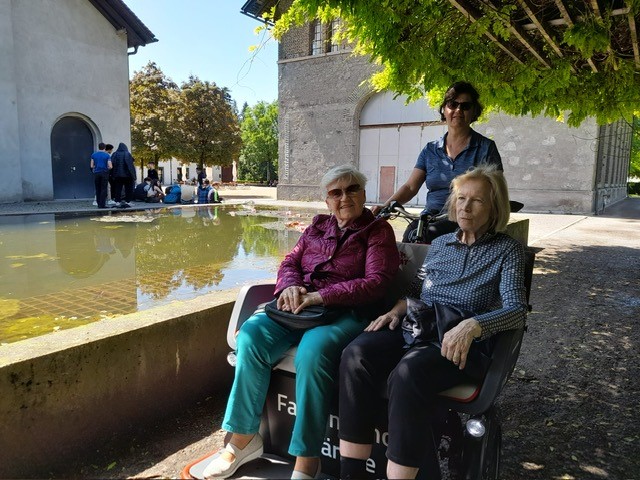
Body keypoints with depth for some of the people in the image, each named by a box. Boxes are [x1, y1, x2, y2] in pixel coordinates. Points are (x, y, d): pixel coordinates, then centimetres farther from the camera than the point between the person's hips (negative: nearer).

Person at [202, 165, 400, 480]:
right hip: (299, 307, 5)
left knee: (312, 353, -36)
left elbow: (376, 282, -7)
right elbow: (289, 263, 17)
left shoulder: (378, 231, 6)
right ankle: (243, 438, -10)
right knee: (251, 334, -24)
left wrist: (321, 296, -17)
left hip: (346, 312, -4)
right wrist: (290, 286, -9)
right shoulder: (318, 226, 20)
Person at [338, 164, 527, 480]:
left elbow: (516, 309, -7)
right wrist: (397, 310, 3)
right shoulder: (440, 244, 20)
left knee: (406, 374, -37)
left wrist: (472, 326, -25)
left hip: (459, 344, -4)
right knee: (356, 355, -26)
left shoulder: (507, 250, 6)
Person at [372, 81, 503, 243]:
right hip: (431, 217, 3)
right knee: (411, 231, -31)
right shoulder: (430, 150, 16)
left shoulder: (485, 147, 7)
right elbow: (410, 187, 10)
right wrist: (384, 207, -7)